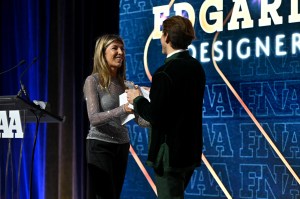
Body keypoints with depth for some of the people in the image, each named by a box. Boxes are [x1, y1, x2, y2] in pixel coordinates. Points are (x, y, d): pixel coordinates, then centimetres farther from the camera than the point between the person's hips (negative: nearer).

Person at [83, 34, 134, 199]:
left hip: (122, 147, 6)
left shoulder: (123, 83, 10)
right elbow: (94, 118, -18)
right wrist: (122, 110, -31)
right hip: (100, 146, -6)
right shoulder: (93, 81, -7)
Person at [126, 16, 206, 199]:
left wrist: (138, 100, -4)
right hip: (191, 151, 9)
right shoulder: (196, 67, 6)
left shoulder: (165, 73, -20)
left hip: (170, 154, -9)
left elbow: (156, 117, -21)